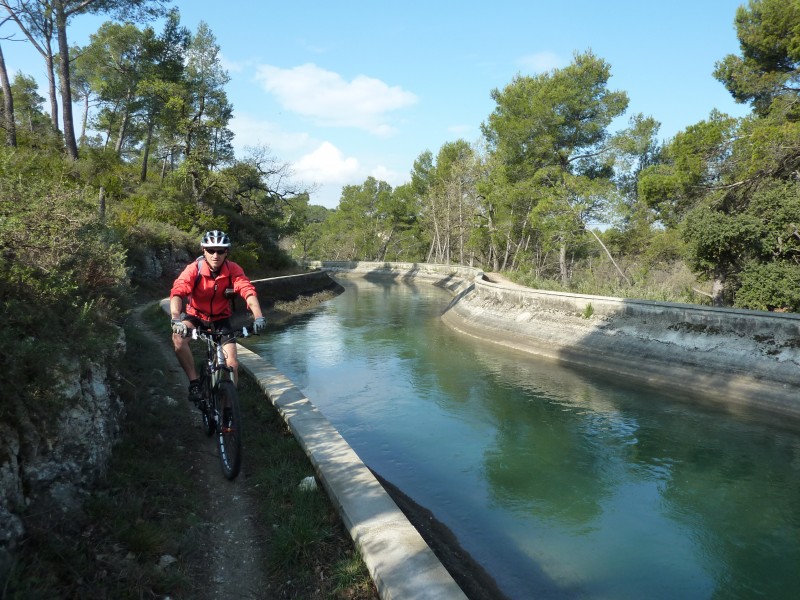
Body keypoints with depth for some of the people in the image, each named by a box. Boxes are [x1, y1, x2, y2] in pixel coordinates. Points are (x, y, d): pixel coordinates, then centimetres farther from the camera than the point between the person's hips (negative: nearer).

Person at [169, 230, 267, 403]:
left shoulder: (233, 270, -20)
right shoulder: (194, 269, -24)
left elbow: (248, 291, -33)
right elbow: (177, 292, -36)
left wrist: (259, 317, -50)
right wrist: (176, 320, -54)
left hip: (220, 319, 1)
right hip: (196, 316, -1)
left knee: (232, 364, -8)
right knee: (178, 337, -32)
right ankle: (194, 382, -18)